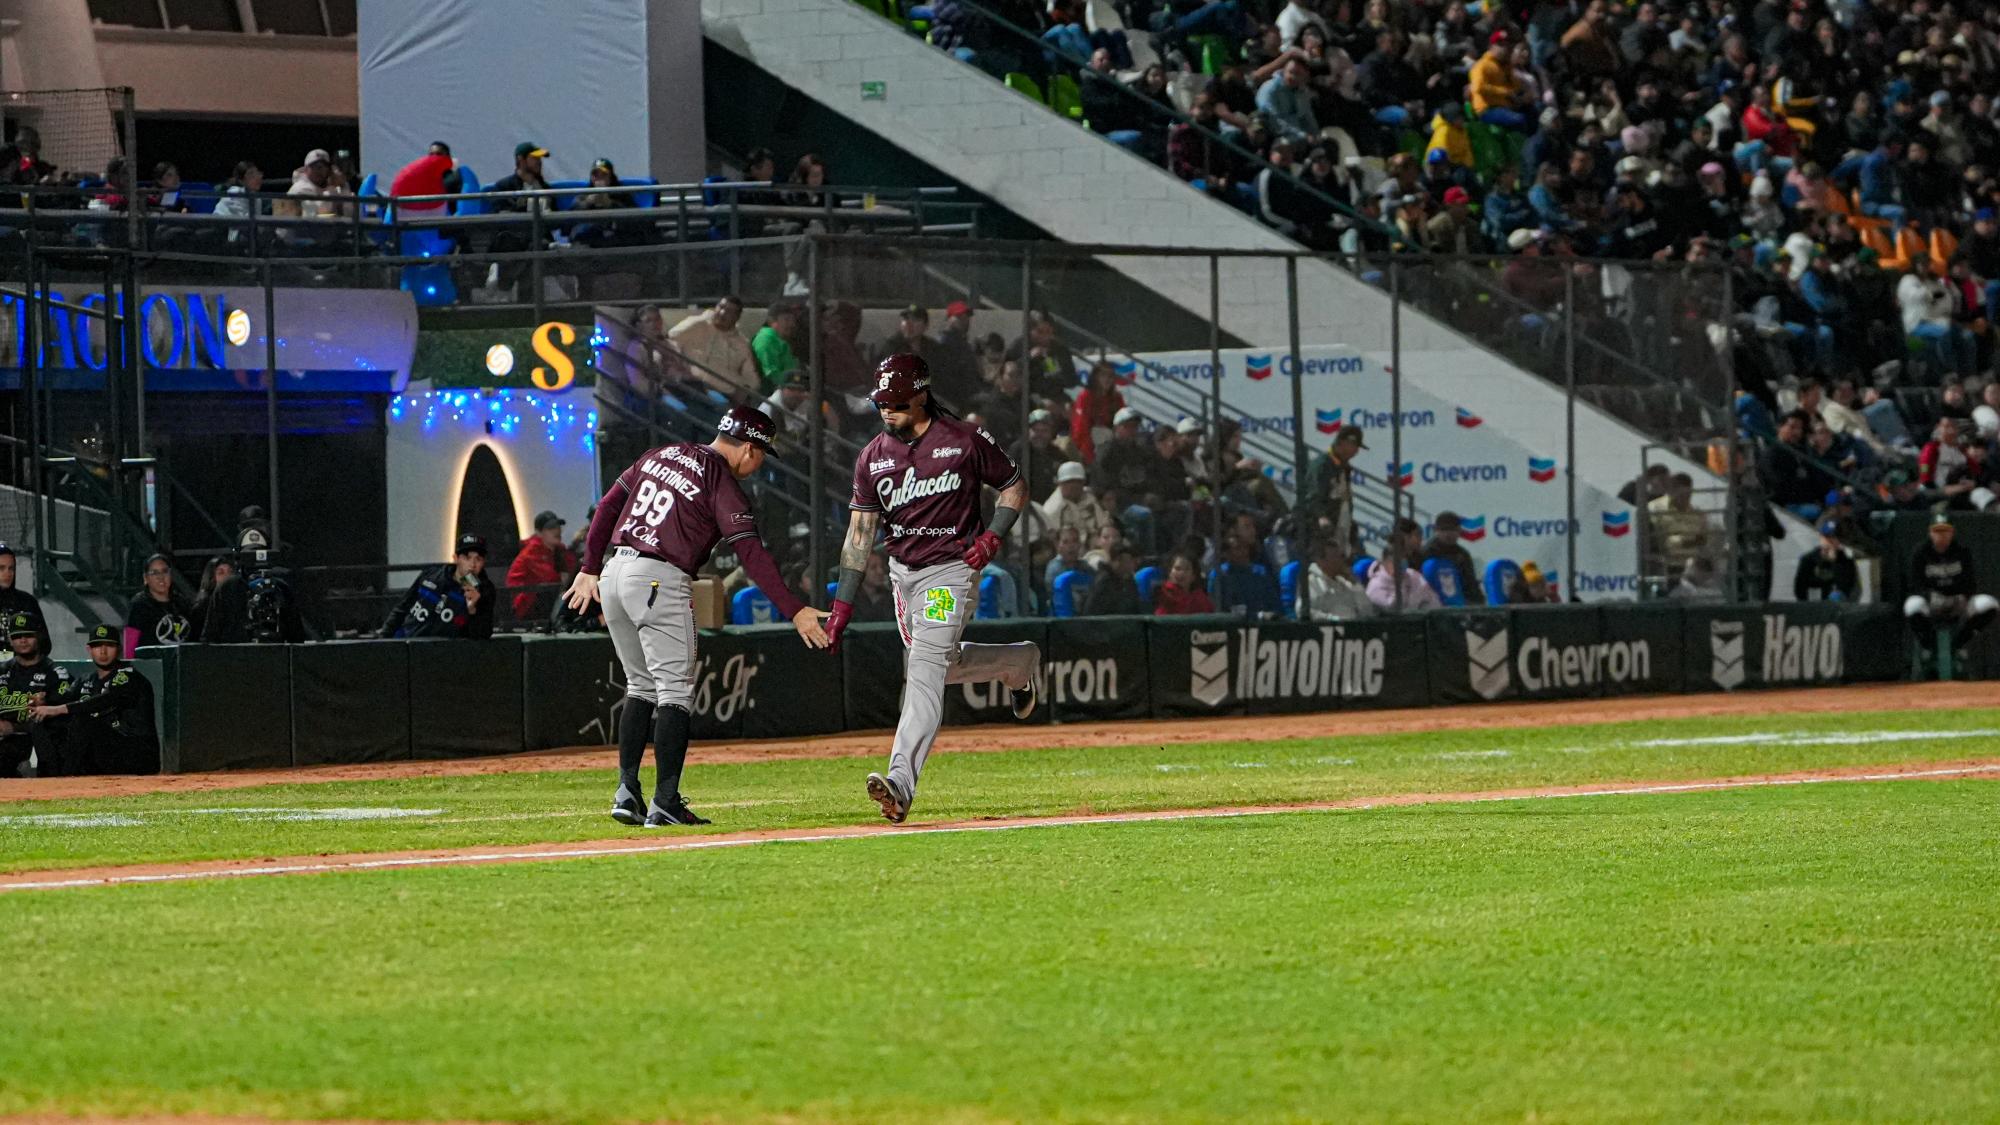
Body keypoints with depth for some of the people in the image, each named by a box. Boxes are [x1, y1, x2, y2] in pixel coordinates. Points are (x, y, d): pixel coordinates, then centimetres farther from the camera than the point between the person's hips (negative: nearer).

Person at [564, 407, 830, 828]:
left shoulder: (663, 455, 16)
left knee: (642, 686, 17)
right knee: (675, 690, -4)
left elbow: (608, 505, 18)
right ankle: (665, 804, -11)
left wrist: (590, 568, 23)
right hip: (660, 581, -7)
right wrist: (794, 610, -19)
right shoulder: (722, 483, -6)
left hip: (613, 572, 7)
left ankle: (627, 793, 10)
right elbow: (751, 552, -15)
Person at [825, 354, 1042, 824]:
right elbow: (860, 530, 4)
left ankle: (901, 781, -30)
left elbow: (1016, 487, 2)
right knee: (947, 665, 19)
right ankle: (1020, 663, 49)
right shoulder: (873, 458, 1)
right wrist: (843, 602, -2)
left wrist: (993, 537, -13)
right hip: (903, 573, 7)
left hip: (952, 570, -7)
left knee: (925, 669, -20)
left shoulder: (965, 442, -10)